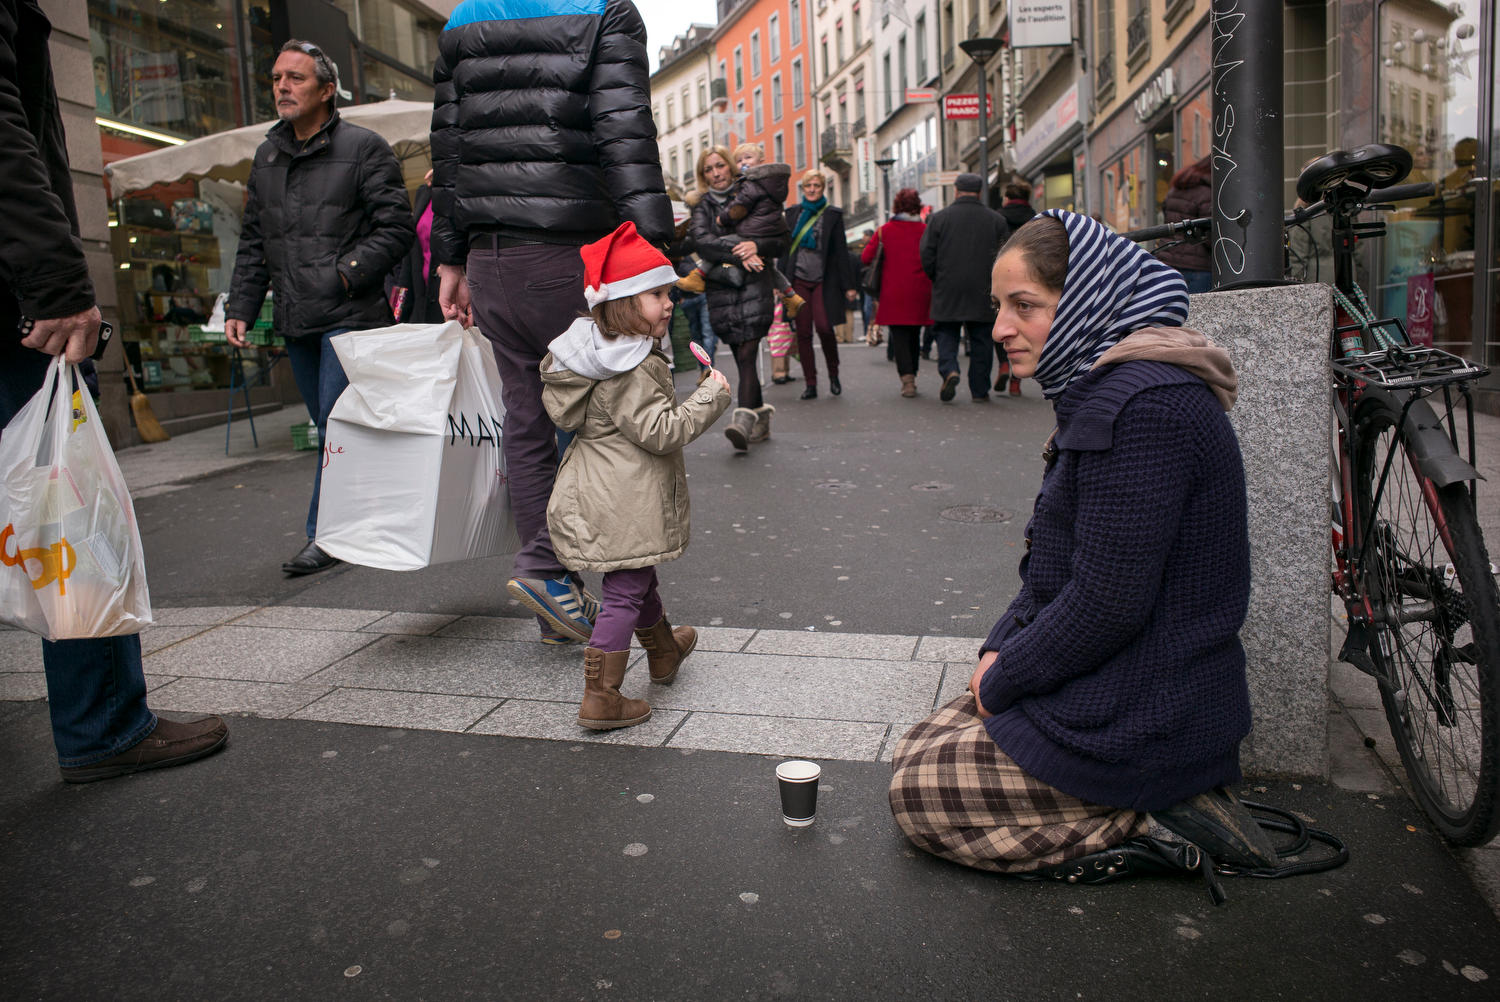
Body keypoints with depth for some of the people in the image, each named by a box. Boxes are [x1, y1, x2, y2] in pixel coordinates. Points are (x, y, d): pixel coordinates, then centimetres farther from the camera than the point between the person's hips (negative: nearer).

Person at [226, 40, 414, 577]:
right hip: (296, 319, 7)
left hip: (351, 315, -7)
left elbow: (396, 228, -7)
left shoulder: (363, 148, -2)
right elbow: (253, 243, 21)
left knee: (339, 424, -8)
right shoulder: (267, 157, 18)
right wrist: (240, 307, 11)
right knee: (329, 426, 10)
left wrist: (347, 273, -17)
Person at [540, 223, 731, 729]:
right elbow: (661, 431, -24)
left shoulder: (597, 350, 8)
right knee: (624, 592, -3)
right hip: (624, 503, -11)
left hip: (595, 492, 11)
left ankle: (663, 650, 50)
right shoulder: (632, 370, -22)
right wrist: (710, 396, -15)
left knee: (638, 577, 27)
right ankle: (601, 699, 1)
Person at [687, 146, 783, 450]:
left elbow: (782, 240, 7)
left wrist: (756, 246, -14)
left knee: (746, 353, -16)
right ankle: (760, 414, 18)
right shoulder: (701, 206, 14)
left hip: (754, 283, -2)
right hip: (721, 287, 3)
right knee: (742, 357, 5)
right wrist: (738, 254, -18)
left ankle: (743, 421, -28)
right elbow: (702, 240, -5)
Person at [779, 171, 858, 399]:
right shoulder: (793, 213, 11)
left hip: (823, 280, -2)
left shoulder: (833, 215, 4)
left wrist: (848, 285, -2)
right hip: (799, 279, 3)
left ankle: (834, 374, 9)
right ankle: (810, 384, 6)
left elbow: (841, 251, 2)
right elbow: (785, 249, 13)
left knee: (824, 327, -15)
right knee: (803, 332, 0)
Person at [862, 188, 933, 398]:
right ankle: (911, 375, 21)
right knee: (914, 335, 15)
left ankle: (907, 377, -16)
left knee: (899, 335, 0)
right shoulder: (926, 230, 0)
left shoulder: (885, 230, -1)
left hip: (893, 293, -2)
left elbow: (865, 257, -2)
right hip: (920, 293, 2)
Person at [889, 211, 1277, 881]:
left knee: (915, 789, 0)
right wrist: (1000, 650, 2)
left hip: (1137, 720, -10)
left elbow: (1107, 603, -27)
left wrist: (1002, 682, -12)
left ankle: (1151, 818, -2)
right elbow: (1055, 569, 15)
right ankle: (1164, 795, 11)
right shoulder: (1104, 387, 9)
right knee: (923, 744, 19)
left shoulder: (1139, 404, -25)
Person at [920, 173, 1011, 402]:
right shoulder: (997, 220, 3)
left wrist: (936, 280, 12)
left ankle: (949, 370, -18)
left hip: (947, 291, -1)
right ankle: (979, 390, 10)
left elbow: (927, 255, -2)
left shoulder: (939, 218, -1)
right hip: (983, 292, 1)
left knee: (947, 334, 8)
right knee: (980, 340, 8)